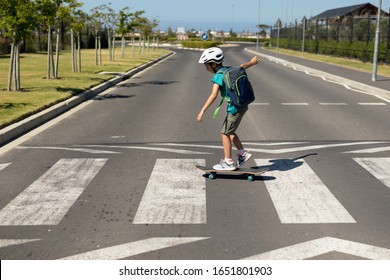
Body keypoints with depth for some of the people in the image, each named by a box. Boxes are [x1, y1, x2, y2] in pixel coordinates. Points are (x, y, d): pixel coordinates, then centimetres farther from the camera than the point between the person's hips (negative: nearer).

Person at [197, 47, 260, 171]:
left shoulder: (219, 76, -17)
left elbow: (214, 95, -29)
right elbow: (242, 66, 26)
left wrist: (202, 111, -33)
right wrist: (252, 62, 47)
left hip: (235, 108, -8)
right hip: (242, 105, 8)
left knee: (225, 133, 3)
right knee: (229, 132, 20)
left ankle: (228, 162, 10)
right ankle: (243, 153, 26)